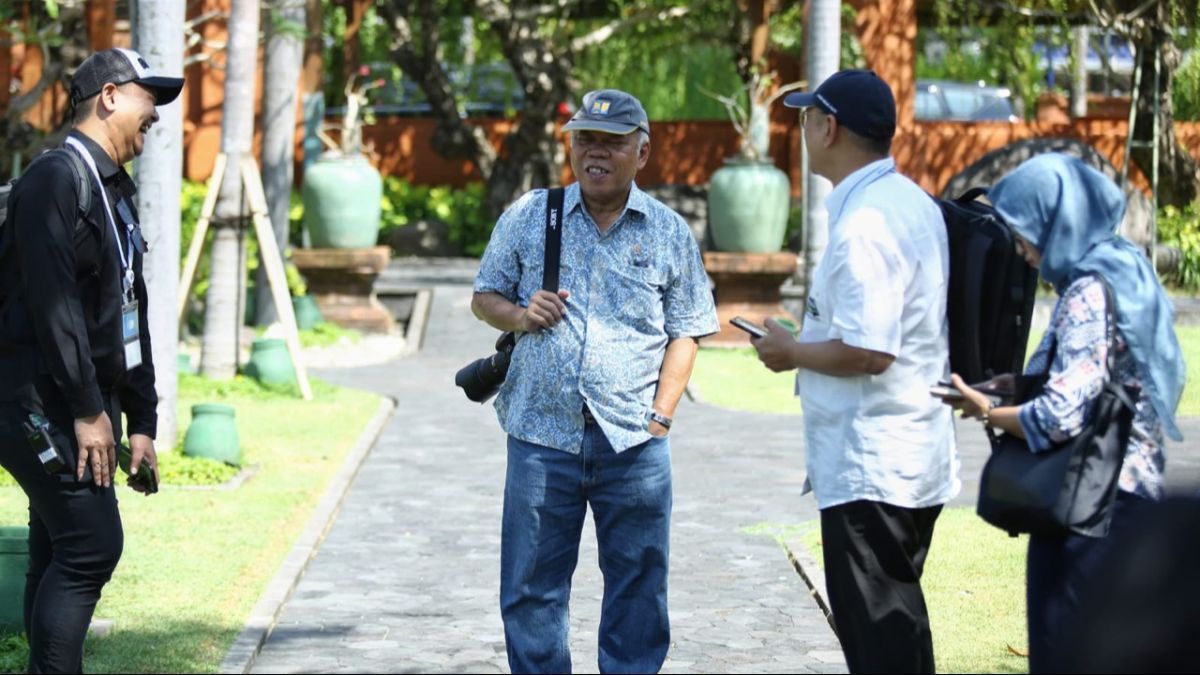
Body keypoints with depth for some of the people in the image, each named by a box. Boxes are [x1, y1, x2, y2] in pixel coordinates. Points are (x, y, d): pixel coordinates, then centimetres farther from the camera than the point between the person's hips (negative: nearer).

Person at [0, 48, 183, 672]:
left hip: (85, 404, 10)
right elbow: (52, 302, -21)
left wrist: (141, 420, 18)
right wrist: (88, 410, -22)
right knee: (91, 545, -15)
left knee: (62, 558, 10)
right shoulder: (56, 179, -12)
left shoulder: (113, 191, 19)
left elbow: (128, 313, 22)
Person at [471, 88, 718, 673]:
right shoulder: (527, 217, 7)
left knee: (637, 586, 4)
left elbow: (685, 334, 7)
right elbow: (484, 298, 14)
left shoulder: (669, 233, 7)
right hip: (541, 433, 0)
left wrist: (661, 415, -3)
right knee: (532, 587, 4)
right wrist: (519, 315, -9)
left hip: (634, 443, 0)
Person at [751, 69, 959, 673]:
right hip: (914, 458, 10)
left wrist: (792, 352, -10)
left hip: (869, 465, -10)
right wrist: (808, 341, 18)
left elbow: (868, 352, -25)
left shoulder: (863, 223, -20)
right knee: (895, 621, 17)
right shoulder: (913, 204, 10)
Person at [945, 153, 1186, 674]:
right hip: (1129, 490, 10)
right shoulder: (1122, 273, 9)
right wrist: (1029, 382, 10)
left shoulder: (1088, 294, -19)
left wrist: (988, 413, -8)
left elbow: (1060, 416, -25)